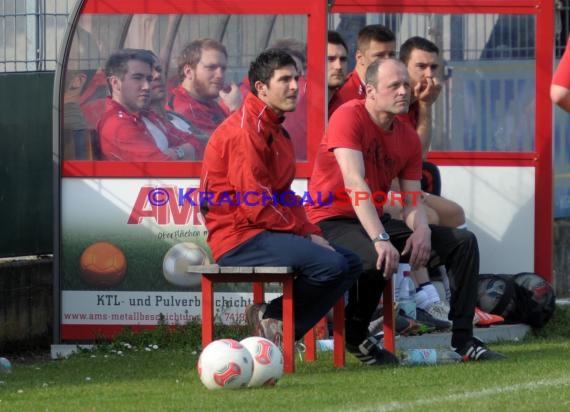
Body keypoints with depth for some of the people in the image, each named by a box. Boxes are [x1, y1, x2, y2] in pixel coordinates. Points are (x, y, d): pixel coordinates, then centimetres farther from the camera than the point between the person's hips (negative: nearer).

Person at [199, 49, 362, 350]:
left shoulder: (275, 130, 19)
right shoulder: (245, 131, -15)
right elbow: (257, 206, -19)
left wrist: (311, 232, 2)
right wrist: (306, 234, -11)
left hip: (266, 234, 11)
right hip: (239, 239, -11)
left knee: (350, 263, 7)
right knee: (330, 264, -25)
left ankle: (280, 328, 0)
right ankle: (273, 316, -3)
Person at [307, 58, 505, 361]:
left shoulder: (408, 137, 7)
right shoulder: (349, 117, -16)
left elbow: (413, 200, 4)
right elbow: (355, 183, -28)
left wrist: (421, 231, -22)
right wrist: (381, 240, -38)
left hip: (376, 219, 8)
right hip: (333, 222, -8)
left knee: (463, 242, -2)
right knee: (376, 257, -40)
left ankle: (463, 340, -5)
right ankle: (355, 336, -11)